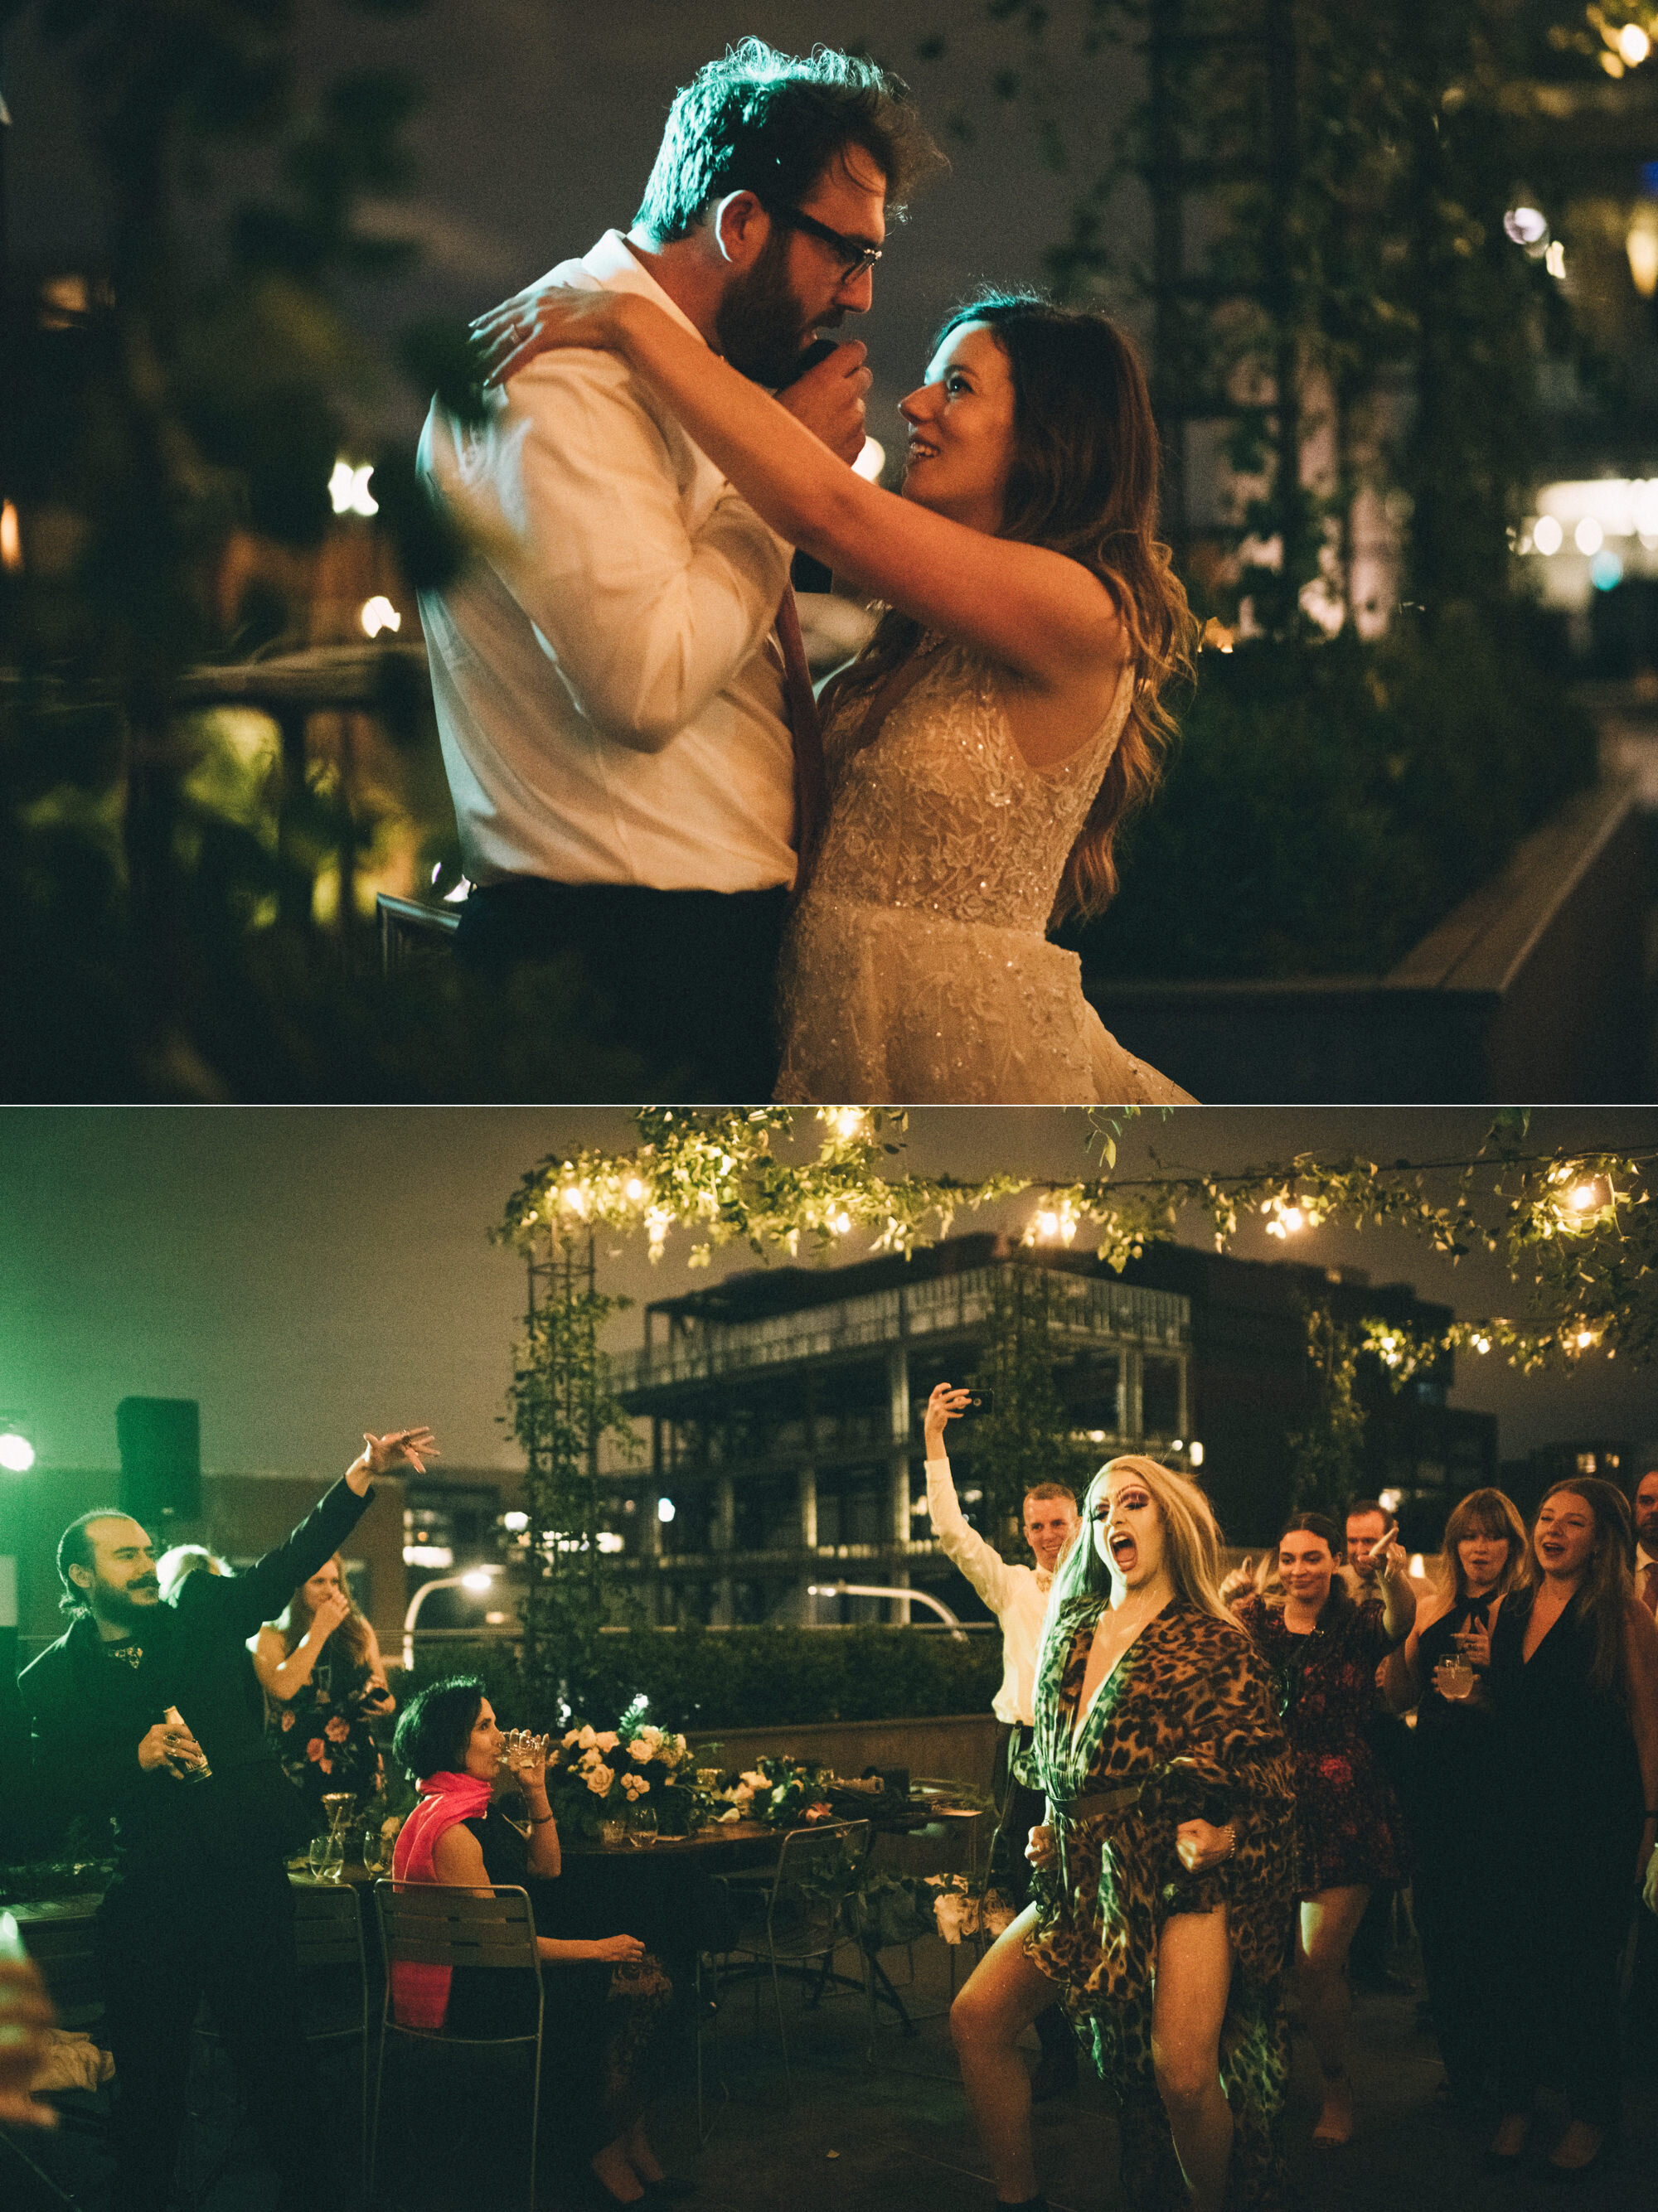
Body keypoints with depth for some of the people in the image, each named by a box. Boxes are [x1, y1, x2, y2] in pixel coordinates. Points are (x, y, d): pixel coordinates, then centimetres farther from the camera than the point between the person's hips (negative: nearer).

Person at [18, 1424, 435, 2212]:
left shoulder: (203, 1616, 7)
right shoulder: (53, 1679, 4)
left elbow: (294, 1558, -1)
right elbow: (52, 1787, -3)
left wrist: (362, 1475, -13)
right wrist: (136, 1759, -17)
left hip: (248, 1879, 1)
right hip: (148, 1896, -1)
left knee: (277, 2060, 4)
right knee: (148, 2077, 8)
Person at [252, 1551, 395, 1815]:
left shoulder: (359, 1631, 14)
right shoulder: (270, 1636, 2)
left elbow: (385, 1697, 20)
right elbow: (282, 1688, -17)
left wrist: (385, 1706, -5)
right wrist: (320, 1629, -9)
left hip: (359, 1768, 3)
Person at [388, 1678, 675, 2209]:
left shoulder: (479, 1807, 11)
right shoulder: (450, 1827, -20)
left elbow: (545, 1868, 18)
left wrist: (536, 1792, 5)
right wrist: (593, 1950, -14)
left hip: (494, 1971, 10)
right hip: (470, 1994, -10)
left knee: (645, 1974, -5)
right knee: (641, 1984, -11)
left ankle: (623, 2141, 1)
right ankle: (605, 2147, 5)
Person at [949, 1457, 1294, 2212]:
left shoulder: (1213, 1647, -3)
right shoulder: (1069, 1631, 14)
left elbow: (1268, 1779, -4)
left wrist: (1225, 1835, -20)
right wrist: (1050, 1833, 15)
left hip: (1182, 1874, -6)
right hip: (1084, 1875, 6)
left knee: (1183, 2076, -20)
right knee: (976, 2018, -4)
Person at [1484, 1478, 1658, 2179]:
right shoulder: (1508, 1610, 7)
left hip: (1599, 1817, -4)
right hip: (1522, 1811, 4)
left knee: (1584, 1963, 3)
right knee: (1521, 1957, 7)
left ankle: (1590, 2114, 19)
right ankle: (1516, 2102, 21)